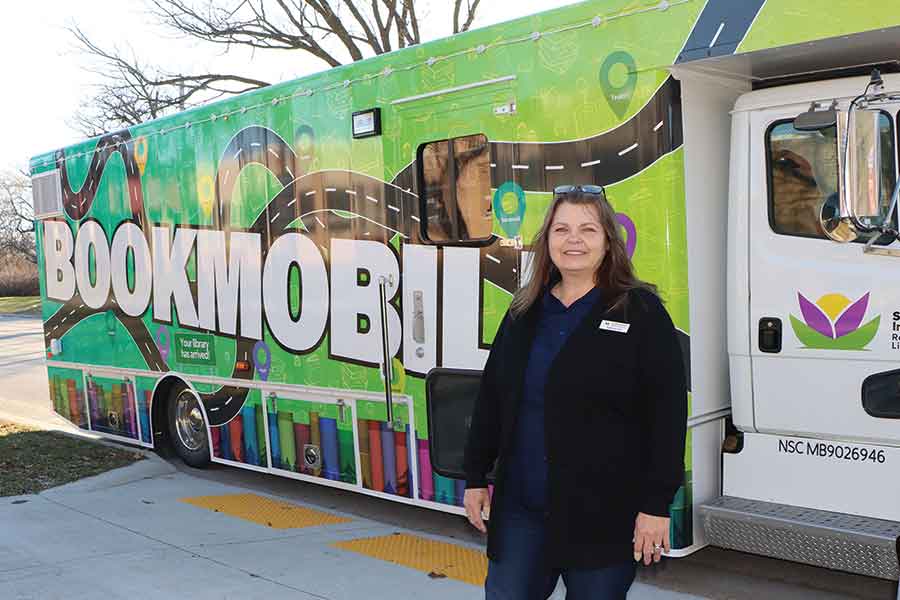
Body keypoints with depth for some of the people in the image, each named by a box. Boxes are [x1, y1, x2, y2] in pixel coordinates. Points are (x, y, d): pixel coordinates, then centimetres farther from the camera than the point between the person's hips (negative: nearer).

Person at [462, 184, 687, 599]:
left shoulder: (641, 312, -6)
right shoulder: (525, 313, 9)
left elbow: (667, 413, -10)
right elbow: (491, 399, 13)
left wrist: (656, 503, -12)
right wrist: (475, 477, 11)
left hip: (605, 512, -4)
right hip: (519, 507, 4)